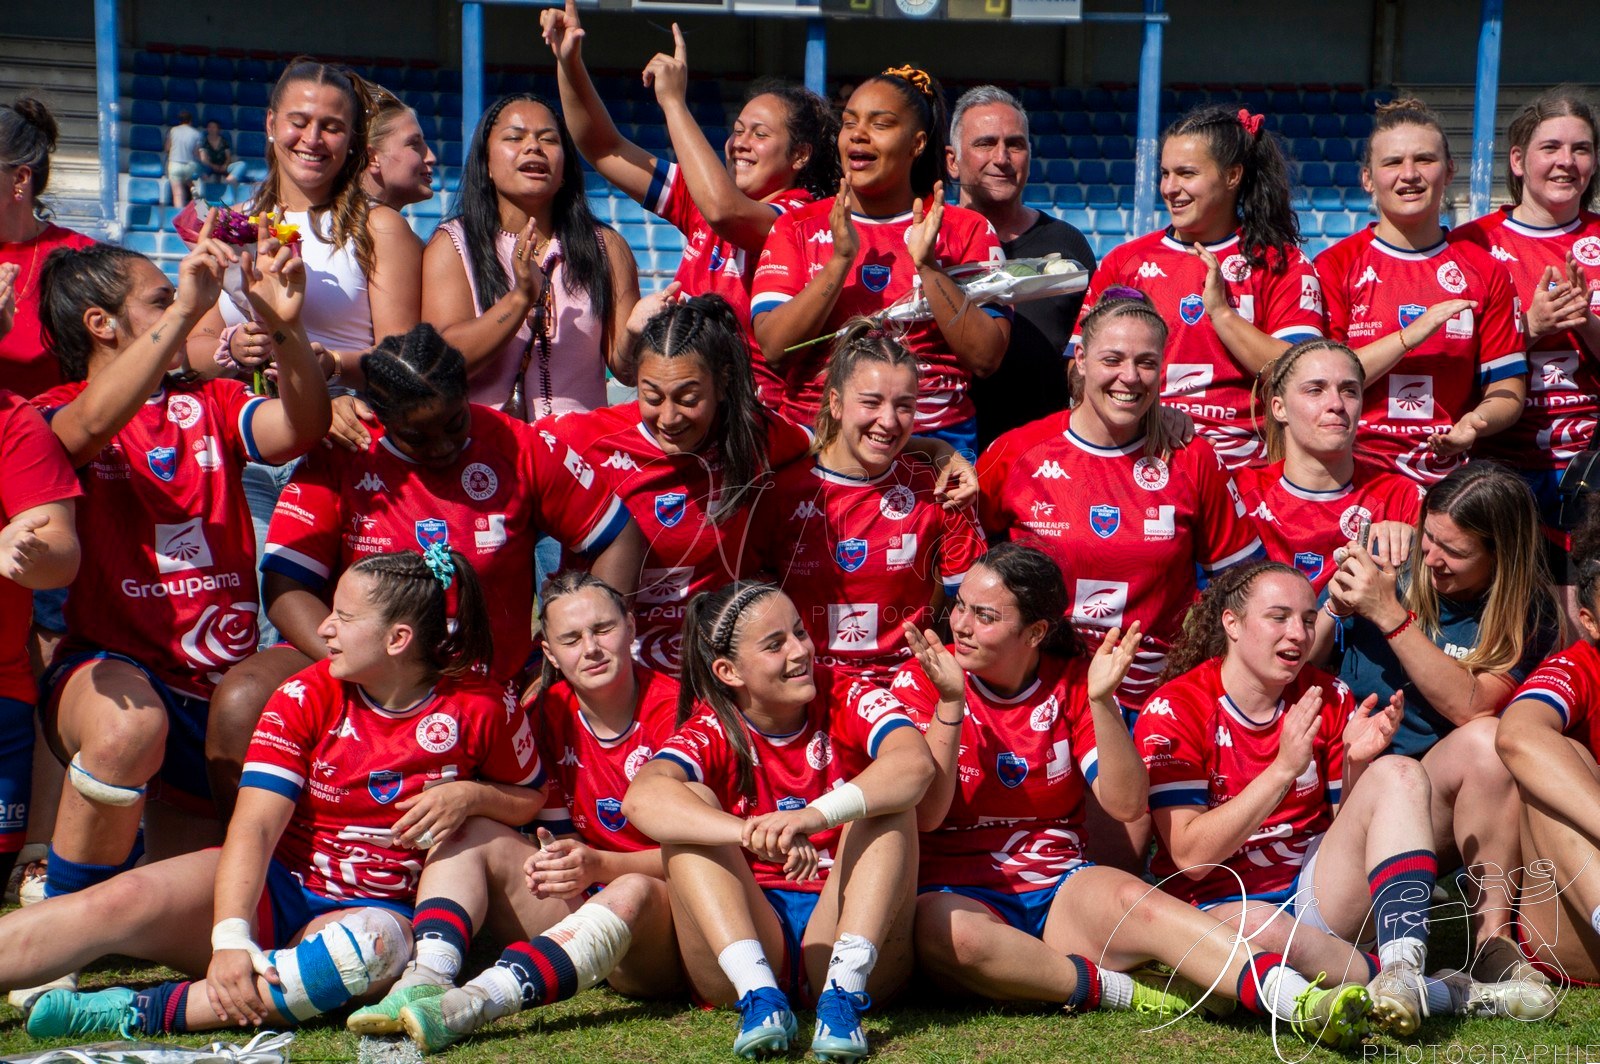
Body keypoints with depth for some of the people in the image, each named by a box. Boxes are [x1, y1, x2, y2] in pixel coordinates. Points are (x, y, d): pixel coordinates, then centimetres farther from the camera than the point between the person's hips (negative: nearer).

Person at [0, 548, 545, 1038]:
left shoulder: (477, 708, -3)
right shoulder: (305, 698, -3)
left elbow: (533, 798, 12)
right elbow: (255, 825, -12)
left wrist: (470, 795, -13)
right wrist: (230, 937, -28)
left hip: (374, 908, -2)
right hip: (274, 885, 2)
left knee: (375, 945, -41)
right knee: (125, 901, -27)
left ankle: (150, 1011, -42)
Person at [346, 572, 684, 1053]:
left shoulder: (672, 708, -10)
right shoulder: (550, 713, 6)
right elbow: (562, 833, 7)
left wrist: (600, 865, -28)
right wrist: (553, 861, -16)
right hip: (578, 906, 6)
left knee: (634, 893, -39)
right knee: (470, 831, -10)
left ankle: (475, 1004, -56)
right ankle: (427, 979, -38)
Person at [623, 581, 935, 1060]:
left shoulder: (849, 702, -2)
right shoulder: (713, 732, -3)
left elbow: (916, 764, -25)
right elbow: (642, 799, -26)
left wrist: (813, 816, -42)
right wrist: (755, 835, -43)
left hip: (843, 920, 0)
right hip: (748, 935, 0)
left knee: (886, 799, -20)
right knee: (690, 804, -18)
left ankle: (844, 991, -37)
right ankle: (759, 995, -35)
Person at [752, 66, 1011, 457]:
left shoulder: (966, 230, 7)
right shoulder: (796, 227, 9)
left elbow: (985, 358, -3)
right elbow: (774, 348, -4)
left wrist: (928, 266, -11)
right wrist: (840, 260, -12)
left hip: (936, 439, 0)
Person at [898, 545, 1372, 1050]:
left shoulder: (1072, 683, 4)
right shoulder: (921, 681, -2)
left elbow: (1126, 804, -5)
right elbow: (925, 815, -13)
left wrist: (1100, 702, -16)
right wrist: (950, 702, -22)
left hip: (1058, 887, 2)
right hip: (955, 891, -2)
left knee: (1134, 899, -31)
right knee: (949, 931, -39)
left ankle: (1301, 1003, -44)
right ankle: (1122, 990, -27)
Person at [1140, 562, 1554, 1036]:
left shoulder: (1327, 699, 6)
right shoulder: (1172, 711, -8)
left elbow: (1352, 833, 9)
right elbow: (1190, 857, -17)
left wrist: (1358, 764, -12)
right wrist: (1283, 767, -24)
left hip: (1317, 894, 5)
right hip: (1221, 906, -5)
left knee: (1398, 774, -15)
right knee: (1259, 928, -41)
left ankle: (1402, 969, -33)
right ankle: (1448, 994, -27)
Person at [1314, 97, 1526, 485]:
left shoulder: (1484, 271, 12)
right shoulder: (1334, 266, 5)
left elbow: (1507, 388, 12)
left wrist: (1479, 421, -11)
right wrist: (1410, 336, -12)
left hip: (1451, 476, 2)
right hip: (1356, 469, -2)